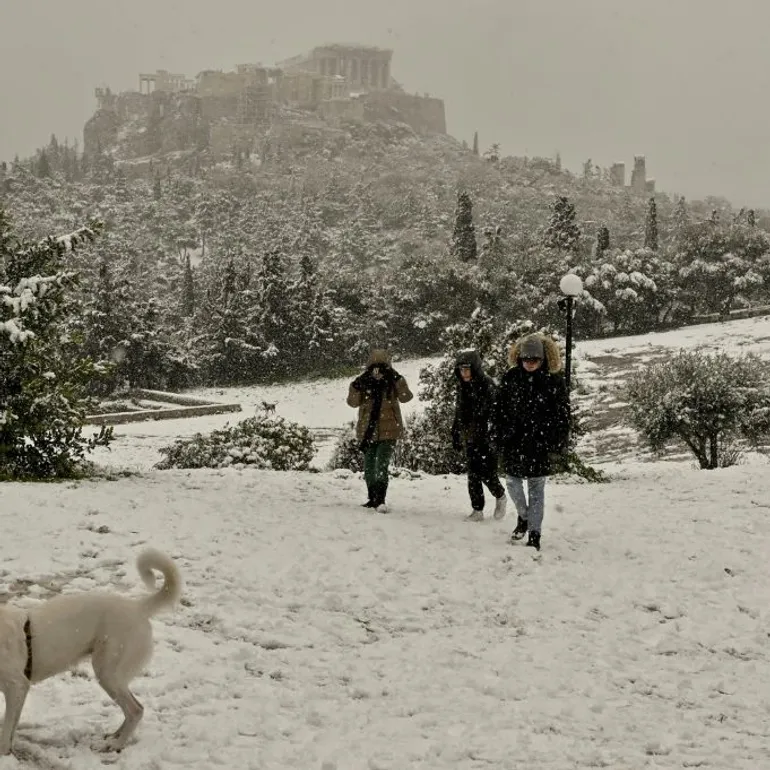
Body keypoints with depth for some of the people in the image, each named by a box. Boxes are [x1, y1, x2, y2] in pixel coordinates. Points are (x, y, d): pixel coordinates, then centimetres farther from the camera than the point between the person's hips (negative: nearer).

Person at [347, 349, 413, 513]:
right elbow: (353, 402, -2)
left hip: (388, 431, -4)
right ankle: (374, 499, 30)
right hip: (368, 431, 4)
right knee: (369, 467, 14)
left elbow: (405, 397, -16)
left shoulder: (393, 382, -4)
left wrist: (398, 381, -27)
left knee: (381, 465, -19)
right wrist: (356, 388, -19)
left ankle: (380, 500, -24)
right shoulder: (364, 382, 1)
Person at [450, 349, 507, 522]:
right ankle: (477, 510, 14)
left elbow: (494, 412, -18)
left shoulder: (487, 385, -13)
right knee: (473, 475, 7)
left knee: (487, 473, -5)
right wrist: (455, 436, 18)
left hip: (486, 438, -7)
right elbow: (459, 411, 19)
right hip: (470, 438, 7)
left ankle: (500, 496, 22)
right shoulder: (462, 386, 9)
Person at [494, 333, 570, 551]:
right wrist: (500, 436, 1)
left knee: (536, 488, 3)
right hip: (514, 441, 2)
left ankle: (534, 534, 9)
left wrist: (558, 443, -5)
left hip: (540, 443, -2)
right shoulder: (511, 378, 1)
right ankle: (523, 516, 34)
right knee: (513, 482, 6)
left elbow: (562, 415, -1)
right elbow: (500, 409, 6)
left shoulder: (554, 381, -4)